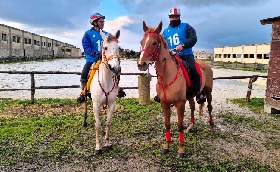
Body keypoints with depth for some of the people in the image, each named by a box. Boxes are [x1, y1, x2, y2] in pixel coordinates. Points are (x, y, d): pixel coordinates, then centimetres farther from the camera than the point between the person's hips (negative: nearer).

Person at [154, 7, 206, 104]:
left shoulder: (186, 27, 7)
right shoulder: (165, 31, 17)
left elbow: (193, 39, -7)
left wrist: (182, 45, -23)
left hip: (186, 55, -4)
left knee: (192, 69, -30)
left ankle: (198, 92, -15)